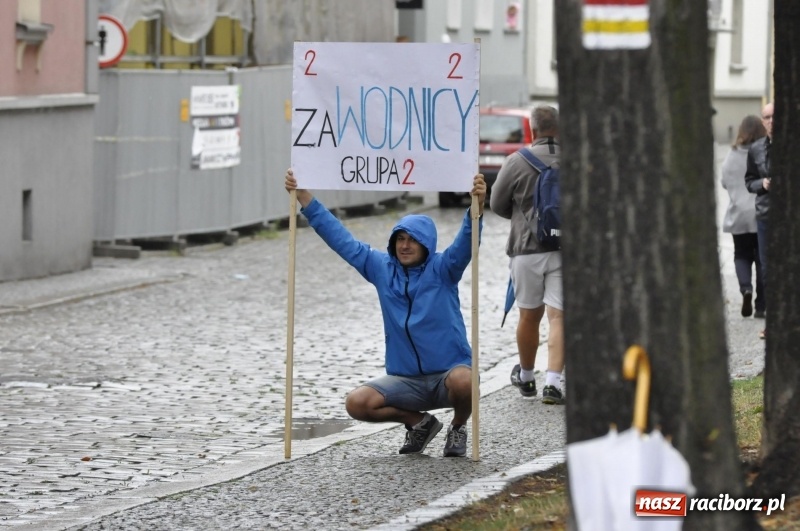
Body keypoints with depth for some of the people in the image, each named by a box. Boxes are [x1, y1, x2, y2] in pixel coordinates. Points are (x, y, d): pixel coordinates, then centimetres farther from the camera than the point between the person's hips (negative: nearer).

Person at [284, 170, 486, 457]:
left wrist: (477, 206, -42)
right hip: (405, 379, 4)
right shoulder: (382, 268, 5)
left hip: (449, 370, -4)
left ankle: (458, 427, -1)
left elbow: (465, 242, -23)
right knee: (357, 403, -18)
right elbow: (341, 238, 6)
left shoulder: (441, 269, -5)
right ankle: (418, 422, 10)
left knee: (463, 381, -38)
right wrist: (303, 197, 1)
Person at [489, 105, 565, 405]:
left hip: (527, 248, 0)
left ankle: (526, 378, 32)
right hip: (567, 249, 0)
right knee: (558, 316, -1)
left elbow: (498, 205, 3)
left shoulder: (516, 163, -7)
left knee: (529, 316, 14)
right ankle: (553, 383, -12)